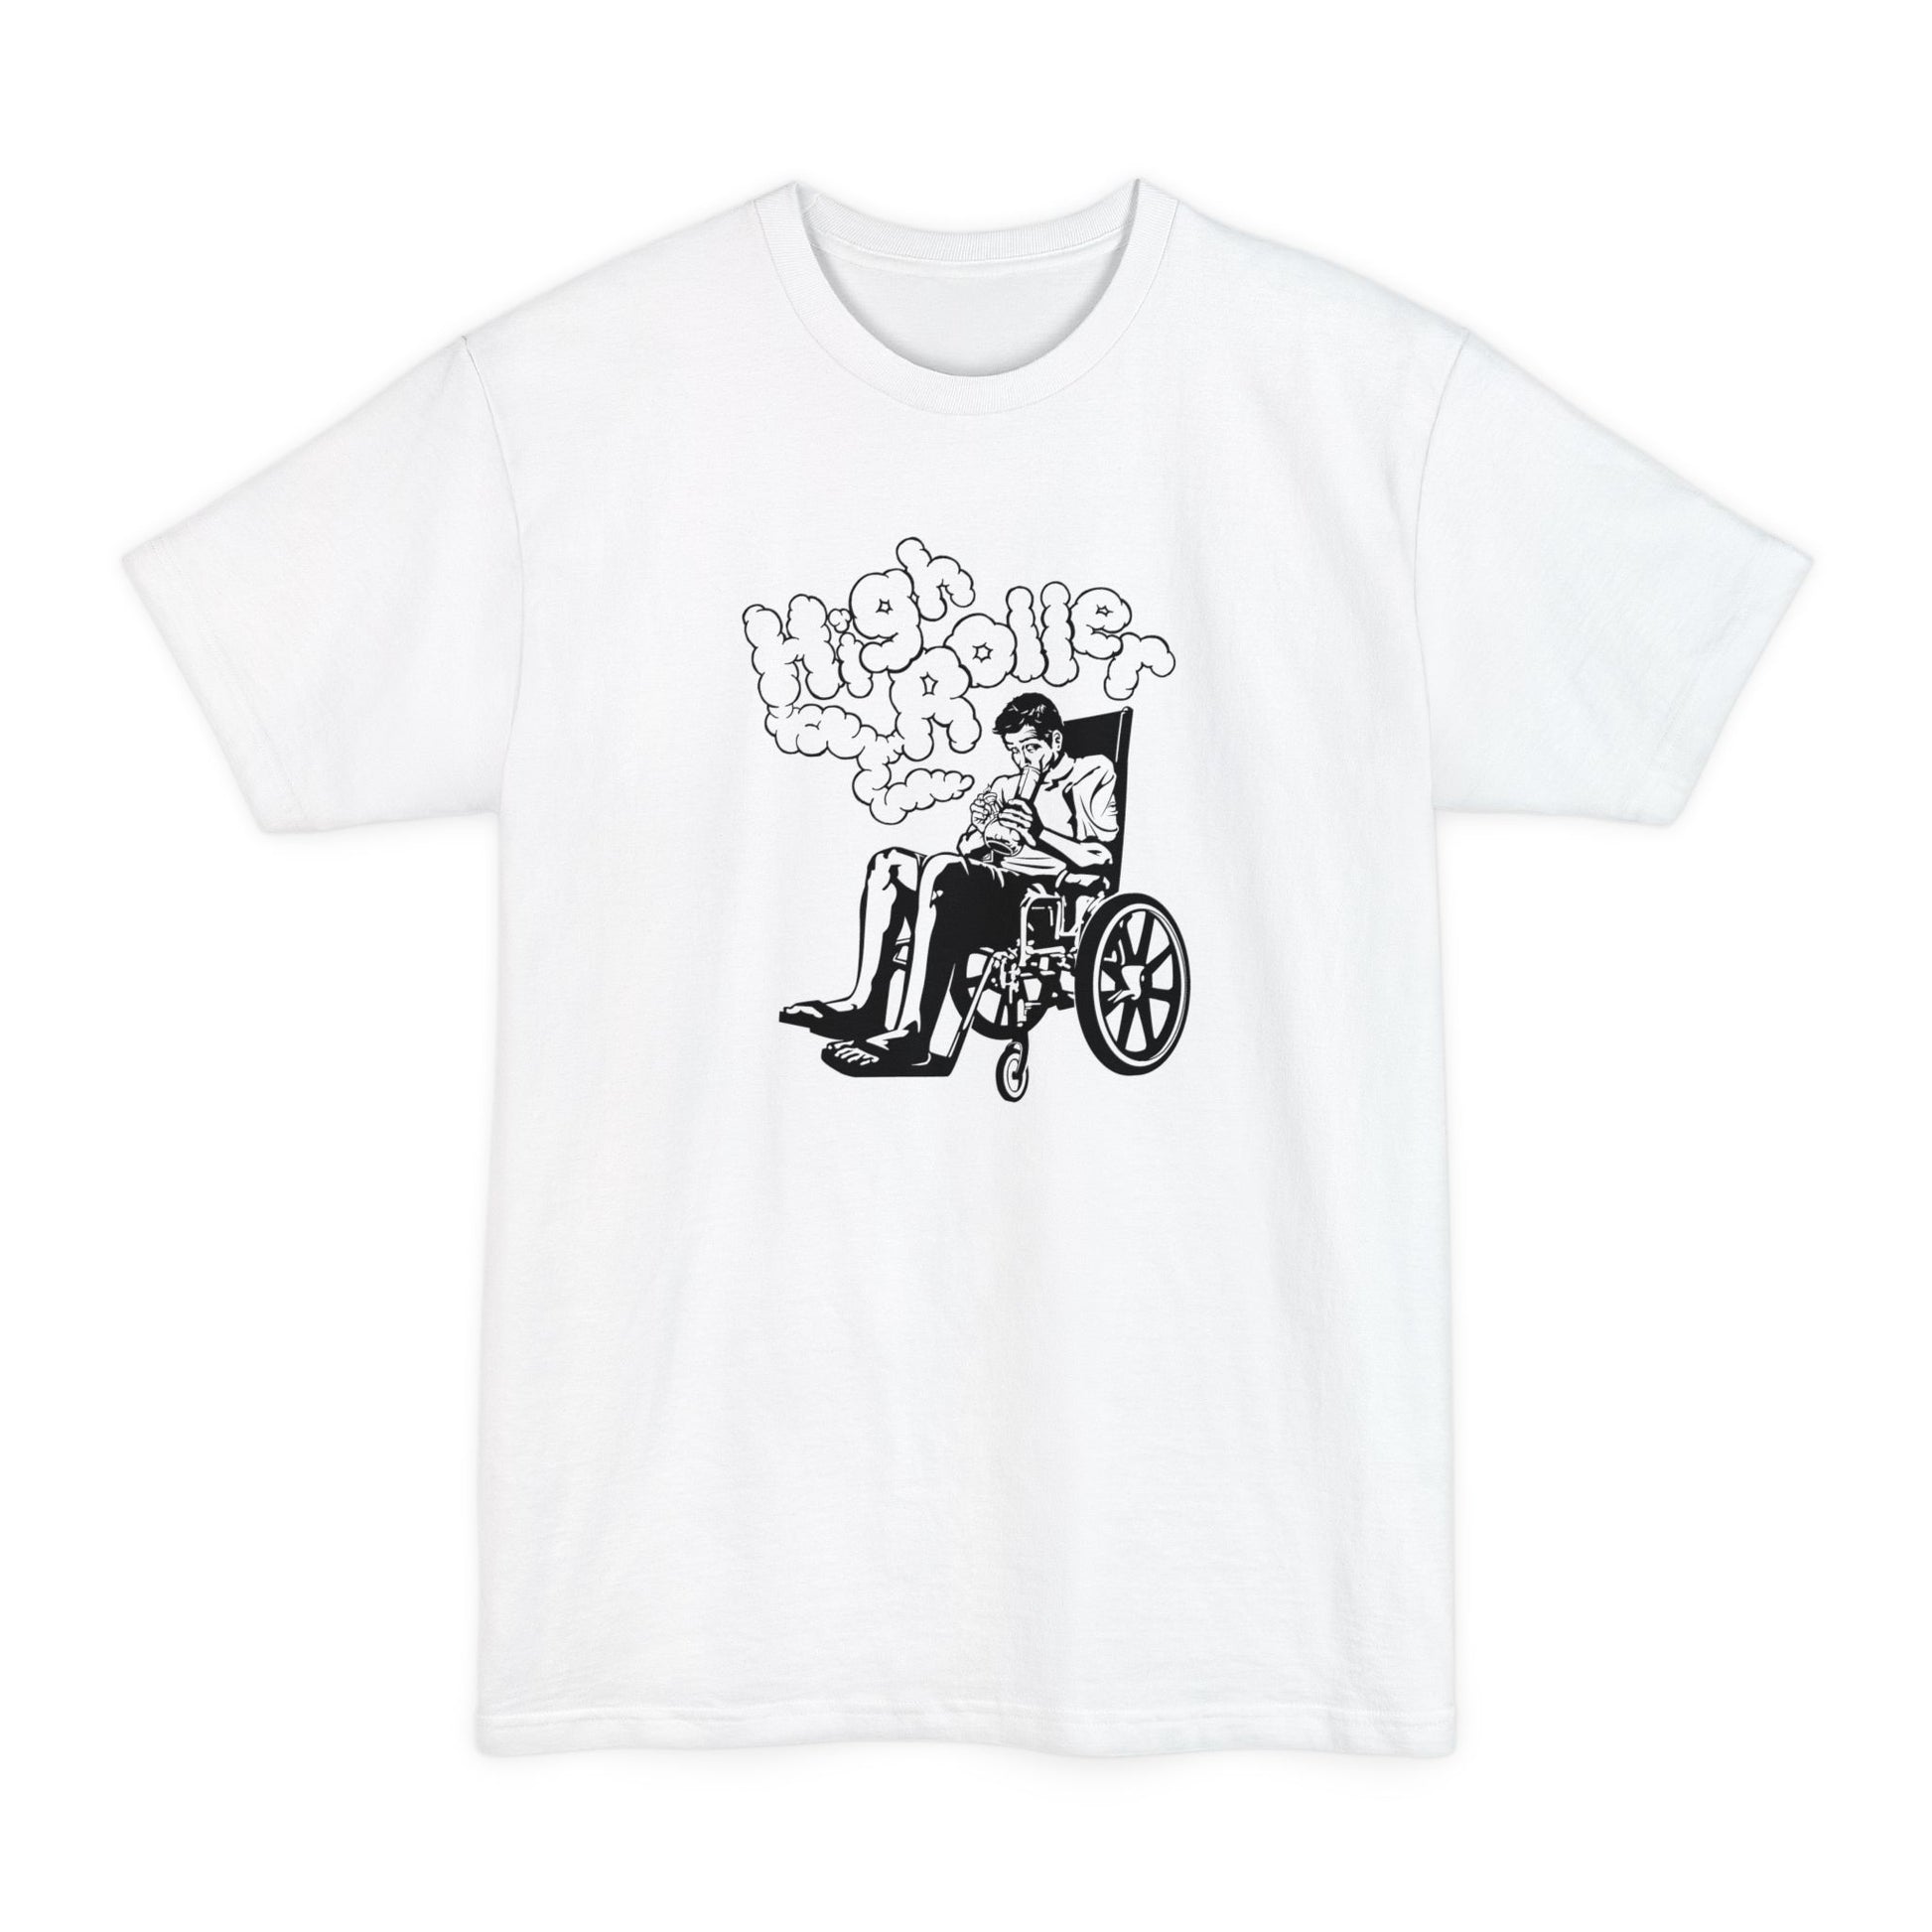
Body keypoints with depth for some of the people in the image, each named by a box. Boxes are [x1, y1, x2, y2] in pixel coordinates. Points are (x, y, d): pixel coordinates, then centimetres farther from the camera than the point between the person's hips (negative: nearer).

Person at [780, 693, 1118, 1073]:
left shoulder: (1092, 775, 10)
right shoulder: (1008, 785, 30)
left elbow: (1100, 857, -4)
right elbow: (966, 849, 17)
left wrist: (1037, 831, -14)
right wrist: (985, 833, -5)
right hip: (992, 890, 8)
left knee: (942, 868, -33)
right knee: (890, 862, -6)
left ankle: (912, 1035, -43)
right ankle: (866, 1002, -17)